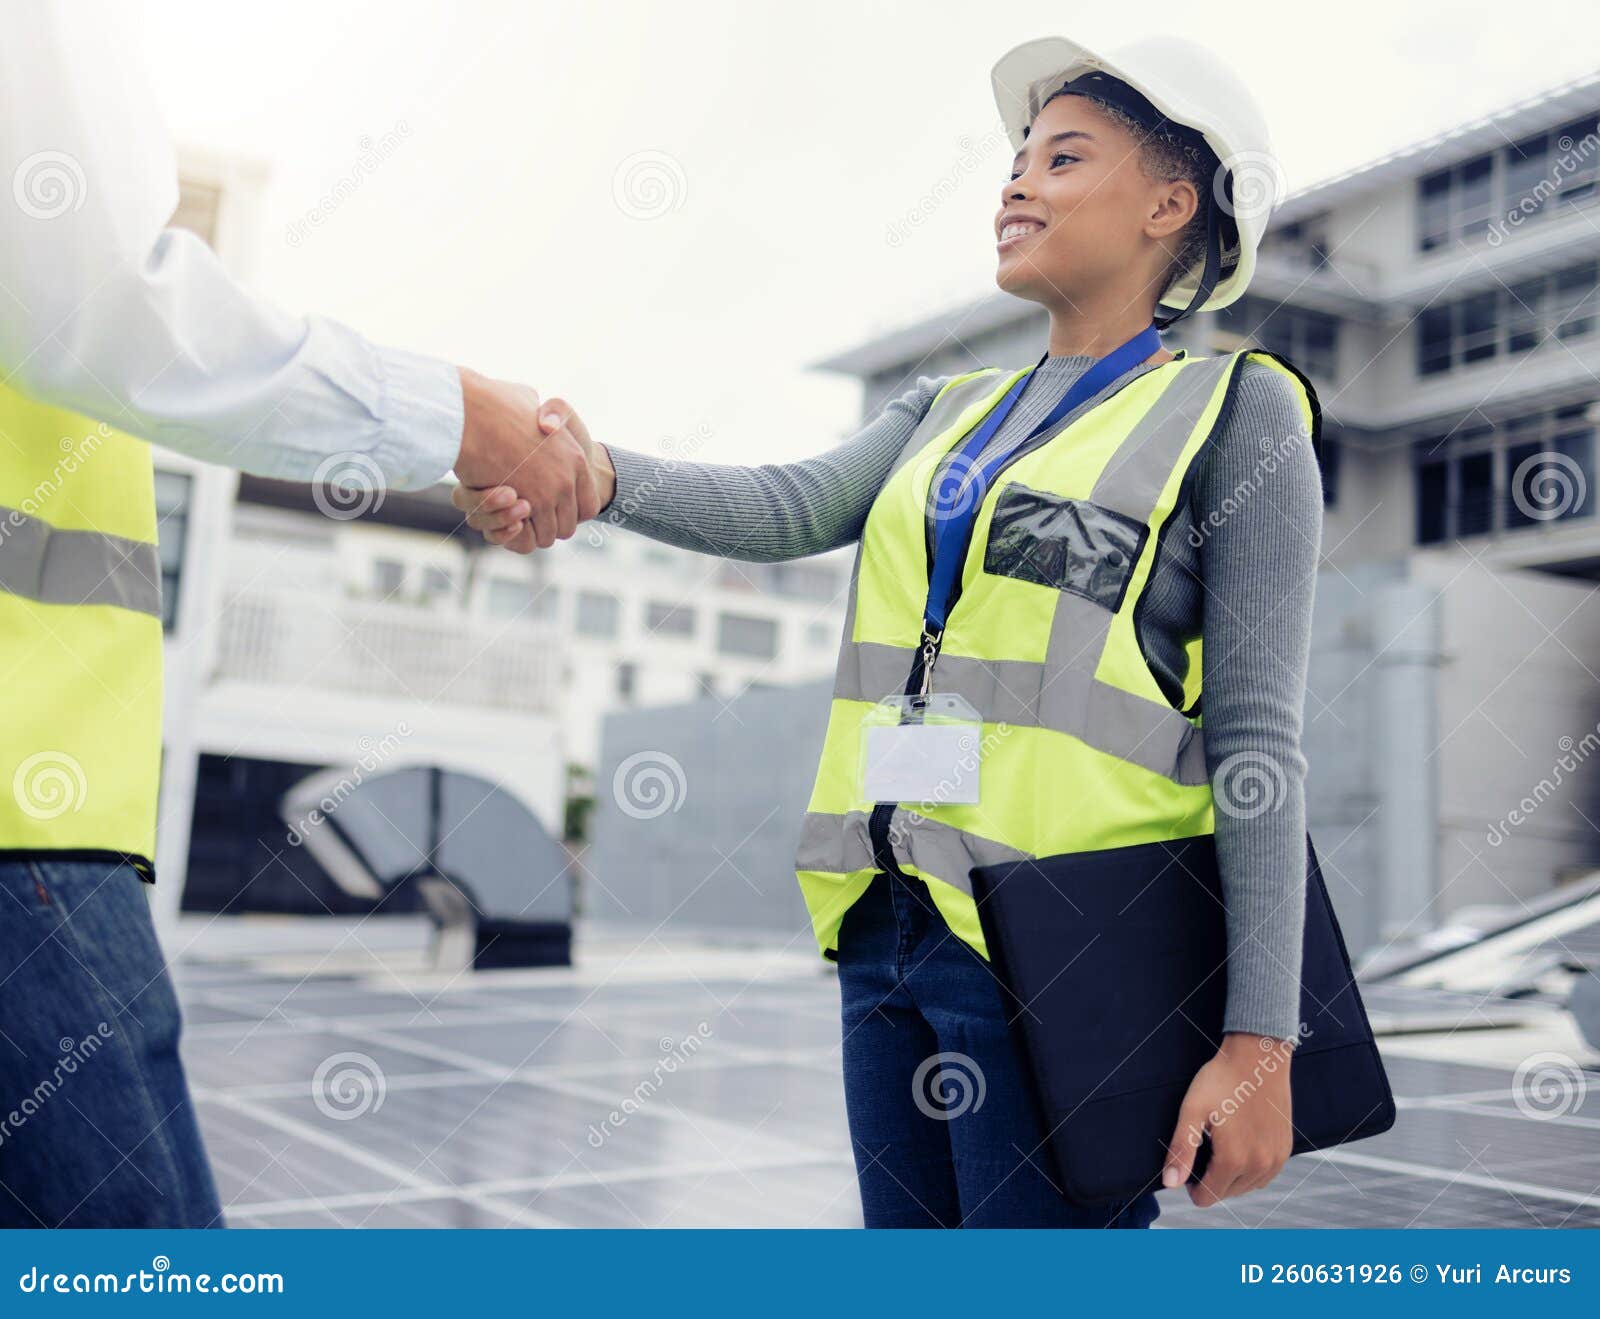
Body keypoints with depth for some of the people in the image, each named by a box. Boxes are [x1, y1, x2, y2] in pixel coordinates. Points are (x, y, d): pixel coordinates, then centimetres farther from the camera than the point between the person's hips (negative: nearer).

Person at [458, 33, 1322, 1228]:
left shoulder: (1235, 411, 0)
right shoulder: (950, 412, 18)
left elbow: (1258, 743, -7)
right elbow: (795, 508, 0)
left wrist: (1259, 1040, -12)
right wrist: (598, 477, -20)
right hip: (894, 927, 6)